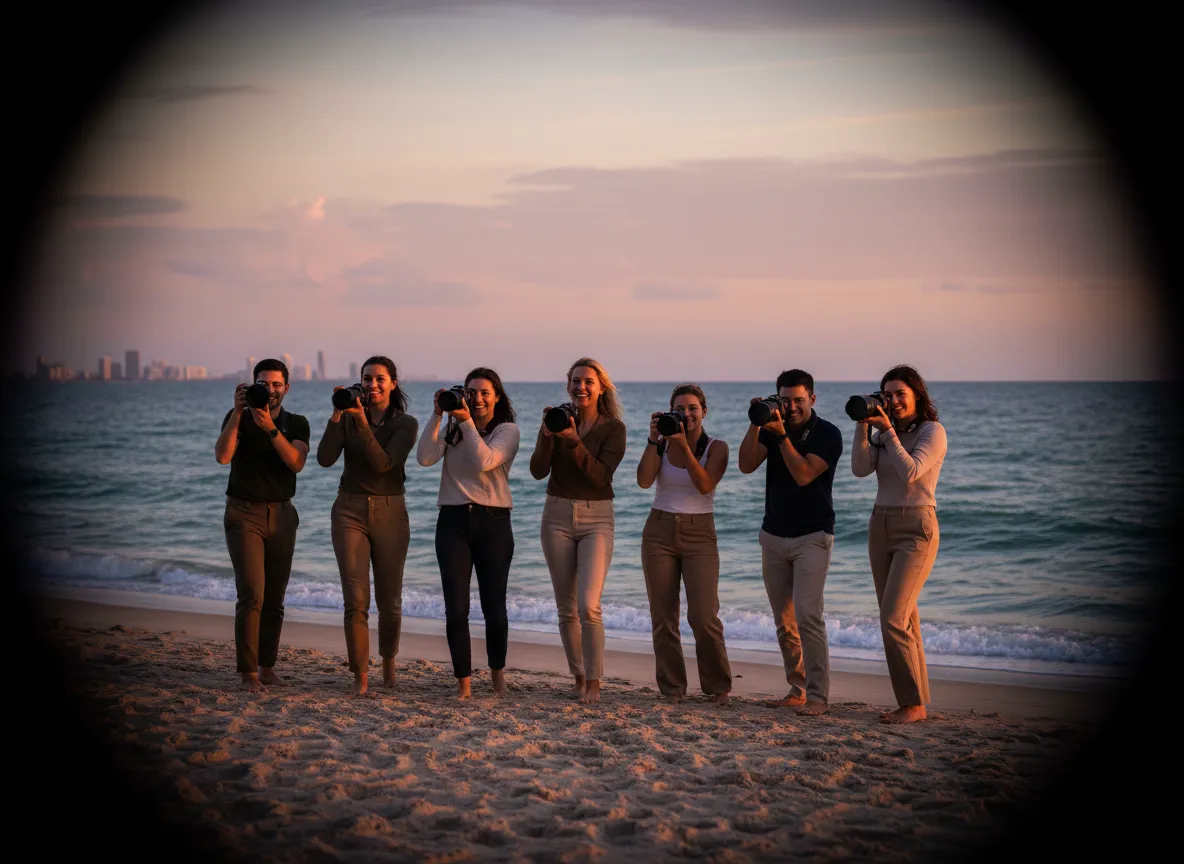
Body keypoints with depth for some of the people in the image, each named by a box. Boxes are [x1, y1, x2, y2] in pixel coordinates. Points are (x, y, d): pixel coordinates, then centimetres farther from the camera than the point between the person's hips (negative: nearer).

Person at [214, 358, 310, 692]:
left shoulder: (297, 424, 6)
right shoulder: (238, 418, 0)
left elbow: (296, 463, -13)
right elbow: (222, 455, -18)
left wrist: (270, 428, -24)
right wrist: (238, 412, -24)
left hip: (281, 515, 3)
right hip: (244, 513, -3)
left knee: (274, 598, 5)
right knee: (251, 594, -13)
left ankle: (267, 665, 15)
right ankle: (248, 672, -12)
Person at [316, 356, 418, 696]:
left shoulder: (406, 423, 0)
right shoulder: (347, 417, 4)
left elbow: (383, 463, -15)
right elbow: (325, 458, -10)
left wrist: (362, 421, -22)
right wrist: (337, 415, -15)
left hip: (390, 512, 0)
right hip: (350, 511, 0)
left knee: (389, 598, 6)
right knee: (356, 599, -7)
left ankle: (388, 659, 31)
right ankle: (360, 677, -1)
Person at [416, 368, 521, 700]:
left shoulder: (508, 430, 1)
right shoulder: (452, 428, 8)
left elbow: (485, 461, -17)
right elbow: (425, 457, -8)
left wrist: (468, 423, -19)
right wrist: (437, 416, -11)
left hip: (493, 522, -1)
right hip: (453, 521, 1)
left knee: (494, 607, 2)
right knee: (455, 608, -5)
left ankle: (497, 672, 25)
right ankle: (463, 682, 4)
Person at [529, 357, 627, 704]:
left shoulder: (613, 428, -4)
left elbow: (601, 475, -16)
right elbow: (538, 471, -7)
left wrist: (574, 440, -26)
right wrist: (547, 435, -22)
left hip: (596, 519, -3)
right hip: (557, 516, 3)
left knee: (589, 605, -16)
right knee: (566, 608, 7)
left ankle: (594, 682, -6)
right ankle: (578, 678, 19)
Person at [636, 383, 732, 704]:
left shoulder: (716, 447, -1)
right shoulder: (662, 444, 4)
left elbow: (705, 485, -18)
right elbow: (644, 481, -11)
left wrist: (684, 446, -22)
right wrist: (654, 440, -17)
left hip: (699, 535, -2)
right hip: (660, 532, 2)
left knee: (704, 617, -11)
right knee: (663, 617, 2)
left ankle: (719, 687, 5)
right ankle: (672, 689, 13)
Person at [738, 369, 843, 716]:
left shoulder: (827, 434, -8)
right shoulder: (771, 428, 7)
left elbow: (803, 475, -20)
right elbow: (746, 465, -6)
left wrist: (782, 435, -23)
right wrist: (755, 424, -16)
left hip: (812, 536, -5)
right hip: (774, 536, 5)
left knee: (807, 616, -16)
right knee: (784, 622, 7)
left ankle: (818, 695, -14)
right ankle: (798, 688, 16)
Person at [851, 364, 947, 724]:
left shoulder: (932, 431, -7)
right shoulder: (882, 433, 12)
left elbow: (910, 472, -20)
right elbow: (860, 469, -3)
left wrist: (888, 430, -17)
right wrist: (863, 426, -9)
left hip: (916, 529, -7)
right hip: (881, 528, 7)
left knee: (893, 620, -15)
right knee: (904, 620, 9)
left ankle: (913, 704, -7)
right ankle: (912, 702, 14)